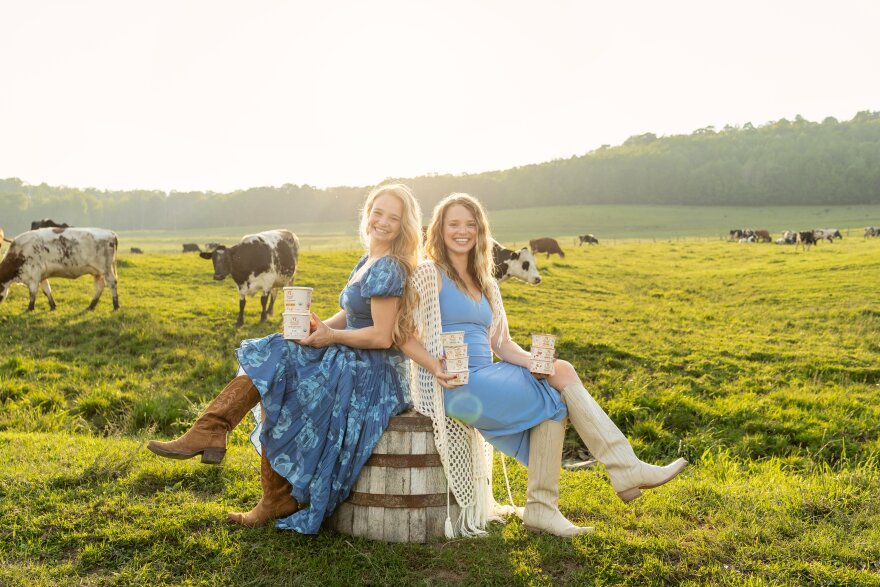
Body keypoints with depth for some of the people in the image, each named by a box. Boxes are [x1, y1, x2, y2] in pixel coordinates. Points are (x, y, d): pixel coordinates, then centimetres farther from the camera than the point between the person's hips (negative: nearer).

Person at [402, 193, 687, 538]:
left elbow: (501, 343, 15)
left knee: (560, 371, -17)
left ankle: (541, 508, -16)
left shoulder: (485, 282, 19)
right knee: (556, 395, -14)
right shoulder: (429, 274, -2)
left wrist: (534, 361, -4)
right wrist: (435, 367, -25)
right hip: (455, 386, -7)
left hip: (486, 379, 7)